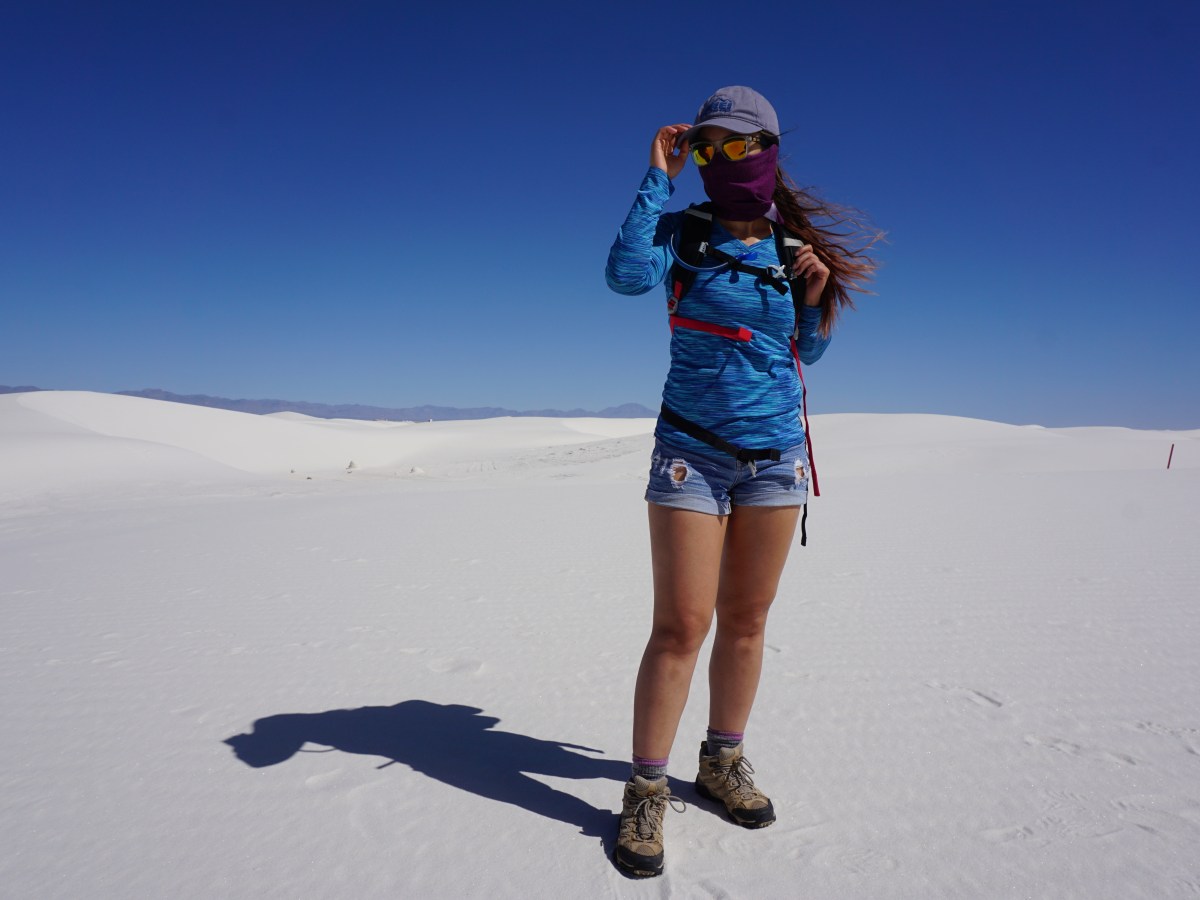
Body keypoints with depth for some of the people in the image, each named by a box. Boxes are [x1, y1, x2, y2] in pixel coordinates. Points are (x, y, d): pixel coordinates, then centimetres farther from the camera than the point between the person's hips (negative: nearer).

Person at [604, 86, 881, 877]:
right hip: (692, 449, -3)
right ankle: (647, 790, 9)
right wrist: (659, 177, -14)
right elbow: (627, 275, -23)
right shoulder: (682, 232, -1)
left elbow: (806, 353, 15)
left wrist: (817, 298, -4)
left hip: (776, 452, 4)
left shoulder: (797, 245, 8)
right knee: (682, 624, -6)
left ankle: (723, 762, 28)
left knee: (746, 619, 10)